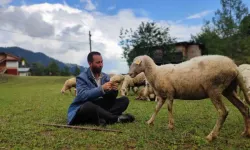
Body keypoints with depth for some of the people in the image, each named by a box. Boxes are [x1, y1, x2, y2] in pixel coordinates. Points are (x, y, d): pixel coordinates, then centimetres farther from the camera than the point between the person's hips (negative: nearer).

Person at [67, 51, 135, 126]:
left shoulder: (105, 76, 7)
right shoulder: (82, 77, -9)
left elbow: (110, 98, 4)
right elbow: (82, 95, -26)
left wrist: (114, 90, -18)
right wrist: (102, 88, -32)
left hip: (100, 107, 6)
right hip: (82, 109, -5)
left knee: (124, 100, -9)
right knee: (88, 105, -40)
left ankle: (101, 118, -30)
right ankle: (117, 118, -28)